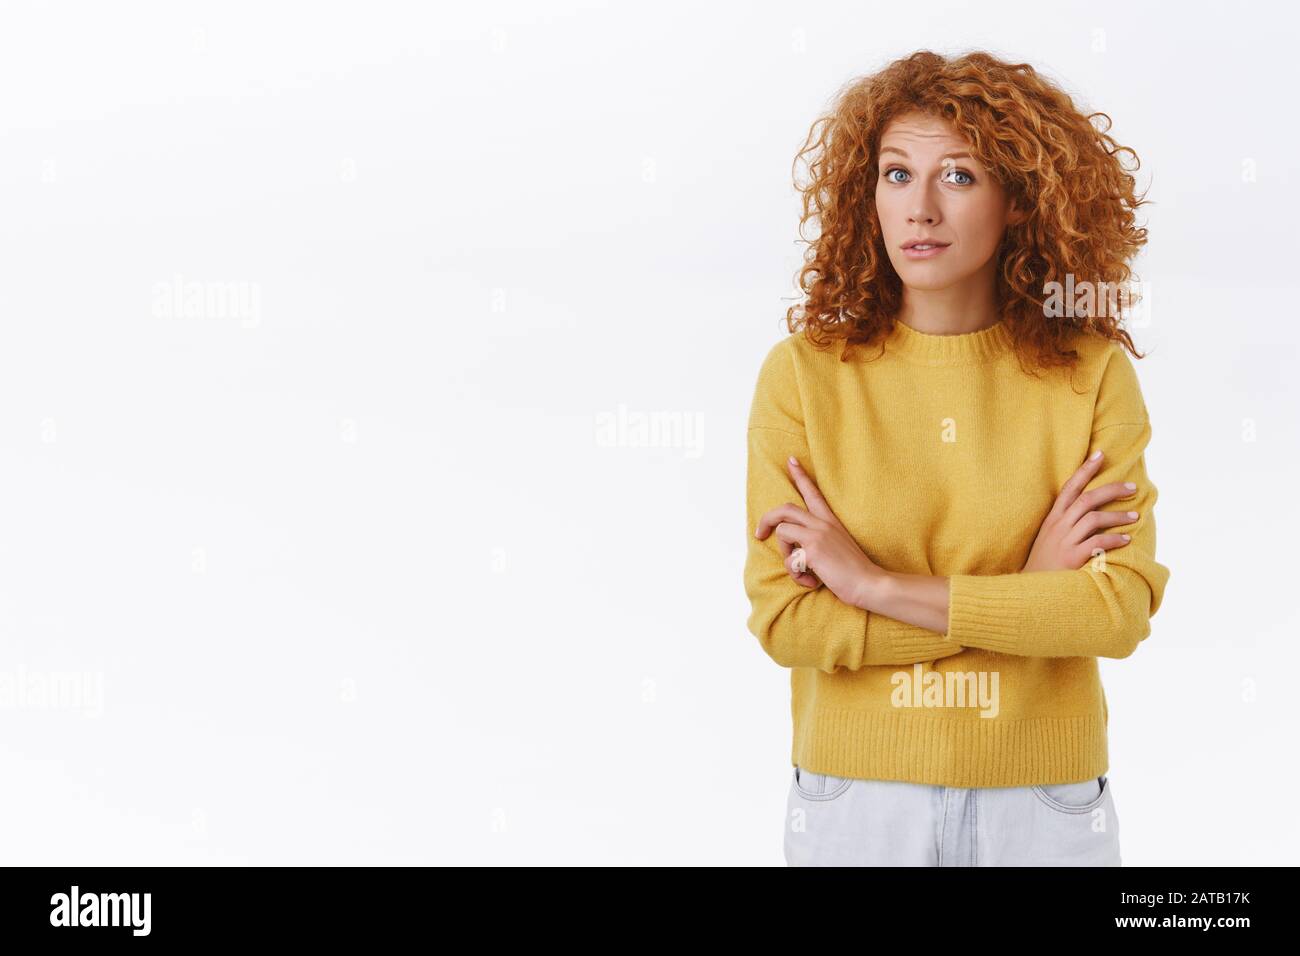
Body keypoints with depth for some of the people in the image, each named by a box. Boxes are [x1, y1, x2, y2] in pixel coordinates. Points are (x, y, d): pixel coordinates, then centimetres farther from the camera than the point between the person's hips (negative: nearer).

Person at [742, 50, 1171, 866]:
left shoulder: (1093, 376, -5)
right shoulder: (803, 373, -7)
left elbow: (1122, 609, -13)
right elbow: (784, 620, -12)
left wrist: (879, 585, -16)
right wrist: (1028, 596, -13)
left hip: (1044, 799, 1)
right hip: (856, 791, 0)